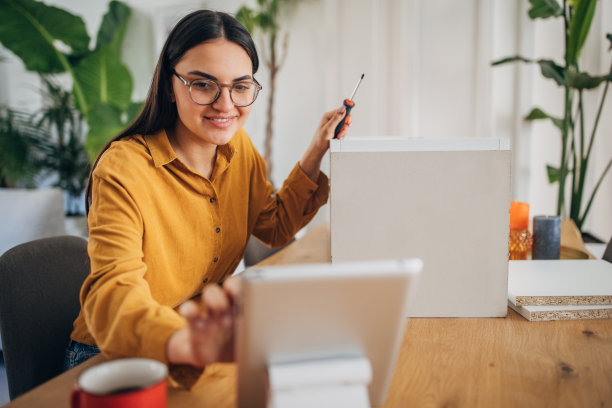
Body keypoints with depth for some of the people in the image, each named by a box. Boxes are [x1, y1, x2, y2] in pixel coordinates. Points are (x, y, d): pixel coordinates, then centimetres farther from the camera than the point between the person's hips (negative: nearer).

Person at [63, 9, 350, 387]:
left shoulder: (239, 148, 0)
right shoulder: (123, 168, -21)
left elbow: (276, 227, 12)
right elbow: (112, 292, -34)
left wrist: (316, 153, 0)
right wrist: (189, 342, -55)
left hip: (209, 348, 6)